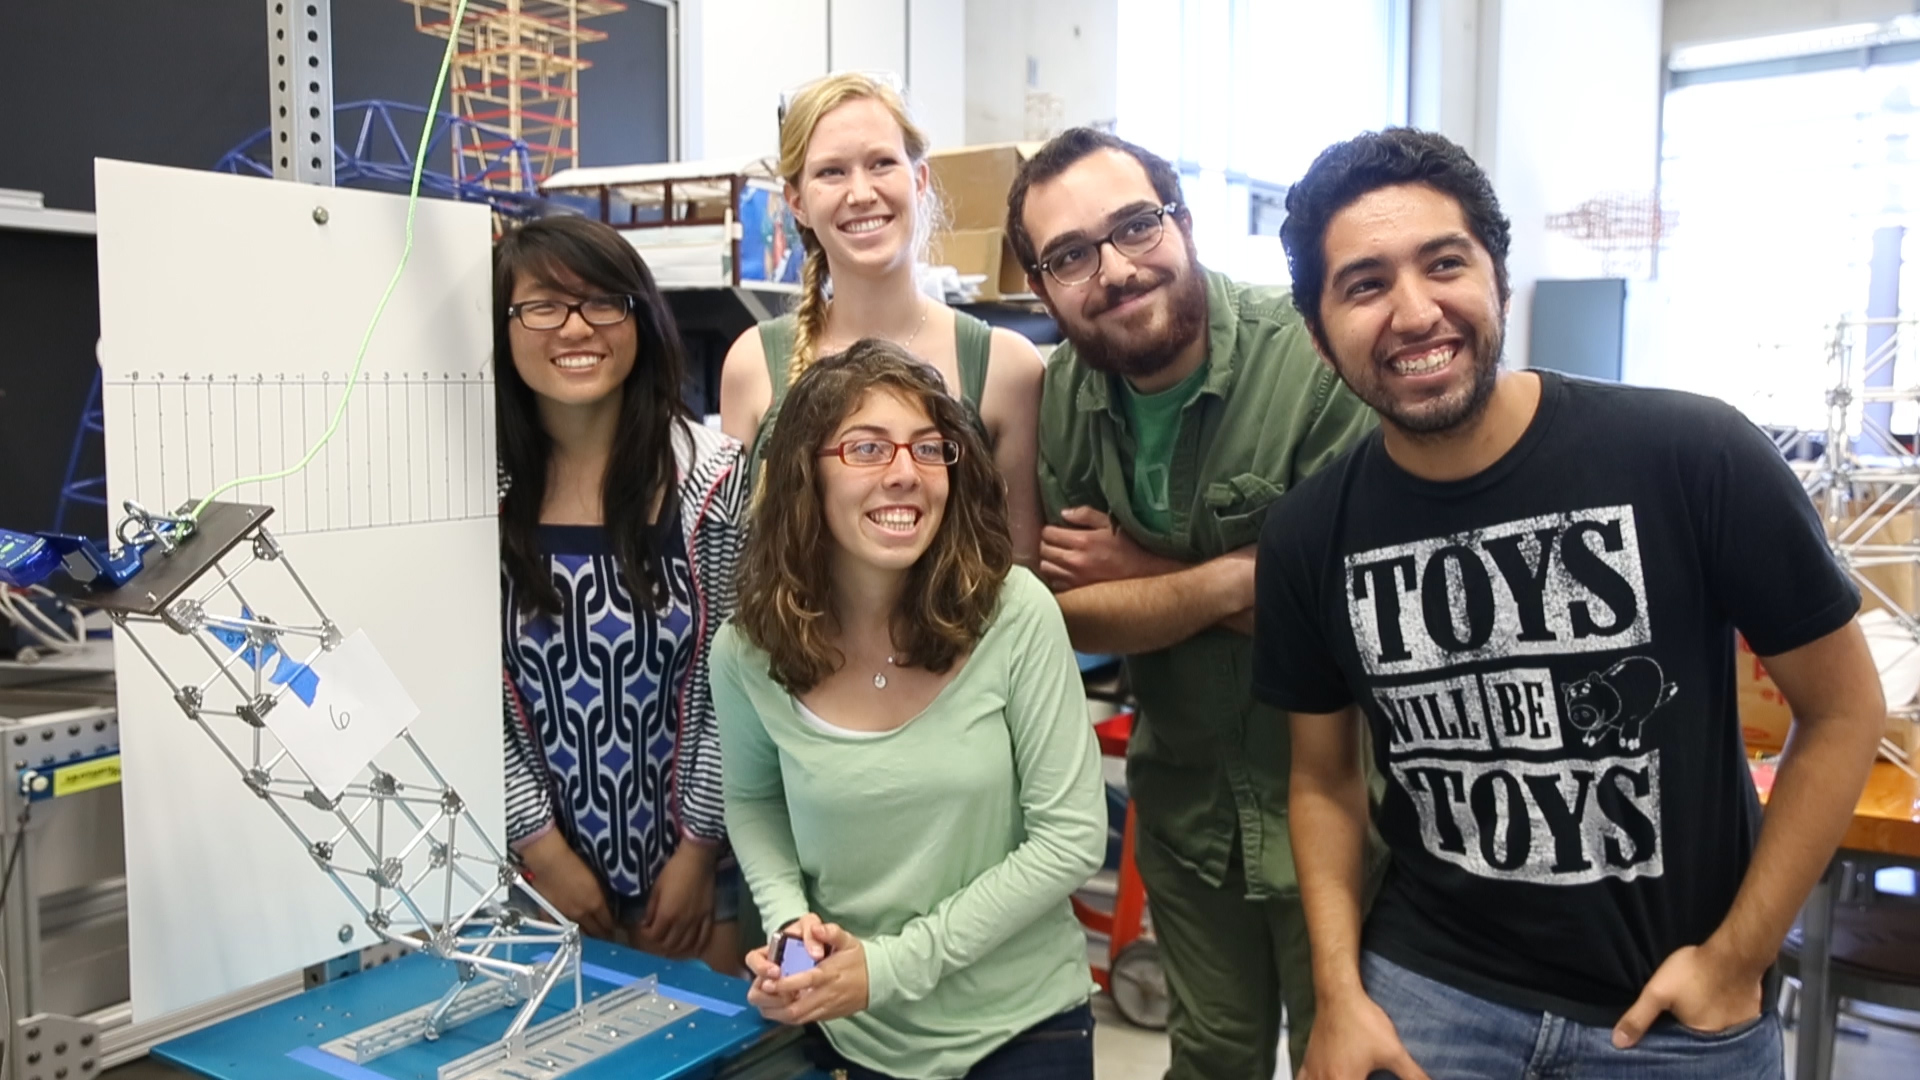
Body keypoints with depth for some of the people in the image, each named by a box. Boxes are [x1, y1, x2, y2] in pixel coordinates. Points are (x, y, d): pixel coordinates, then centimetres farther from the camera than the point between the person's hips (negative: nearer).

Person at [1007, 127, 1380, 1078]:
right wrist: (1227, 577, -23)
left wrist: (1146, 571, -17)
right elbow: (1070, 614, -7)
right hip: (1184, 805, 5)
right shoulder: (1058, 398, -6)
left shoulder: (1318, 360, -23)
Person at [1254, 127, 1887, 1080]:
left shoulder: (1695, 456, -18)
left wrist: (1738, 959, -6)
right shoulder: (1308, 537, -9)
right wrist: (1339, 993, -5)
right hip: (1426, 985, 2)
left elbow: (1843, 708, -6)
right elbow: (1324, 778, 4)